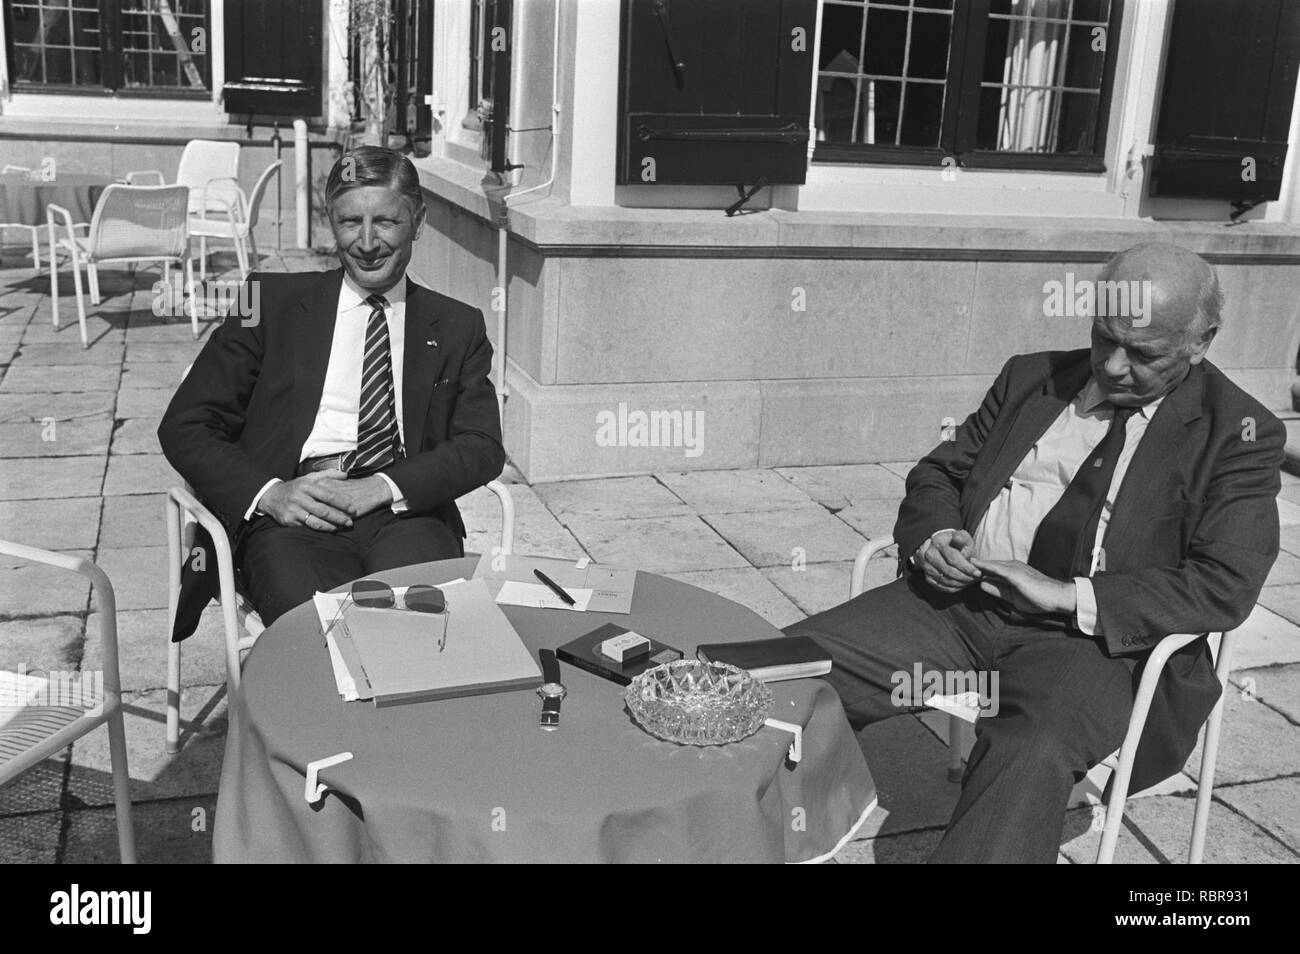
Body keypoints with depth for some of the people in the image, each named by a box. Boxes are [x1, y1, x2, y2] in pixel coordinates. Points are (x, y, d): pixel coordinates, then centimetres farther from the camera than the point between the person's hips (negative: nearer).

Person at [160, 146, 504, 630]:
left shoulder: (457, 326, 19)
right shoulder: (272, 301, 16)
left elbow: (483, 447, 6)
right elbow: (184, 427, 10)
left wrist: (381, 488, -11)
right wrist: (269, 493, -9)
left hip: (405, 516, 1)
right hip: (291, 518, -1)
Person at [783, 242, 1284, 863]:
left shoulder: (1240, 433, 2)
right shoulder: (1031, 377, 15)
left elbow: (1225, 585, -9)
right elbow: (939, 473, 21)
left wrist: (1069, 597, -18)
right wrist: (931, 537, -3)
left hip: (1094, 636, -4)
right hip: (958, 603, 4)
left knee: (1032, 754, -37)